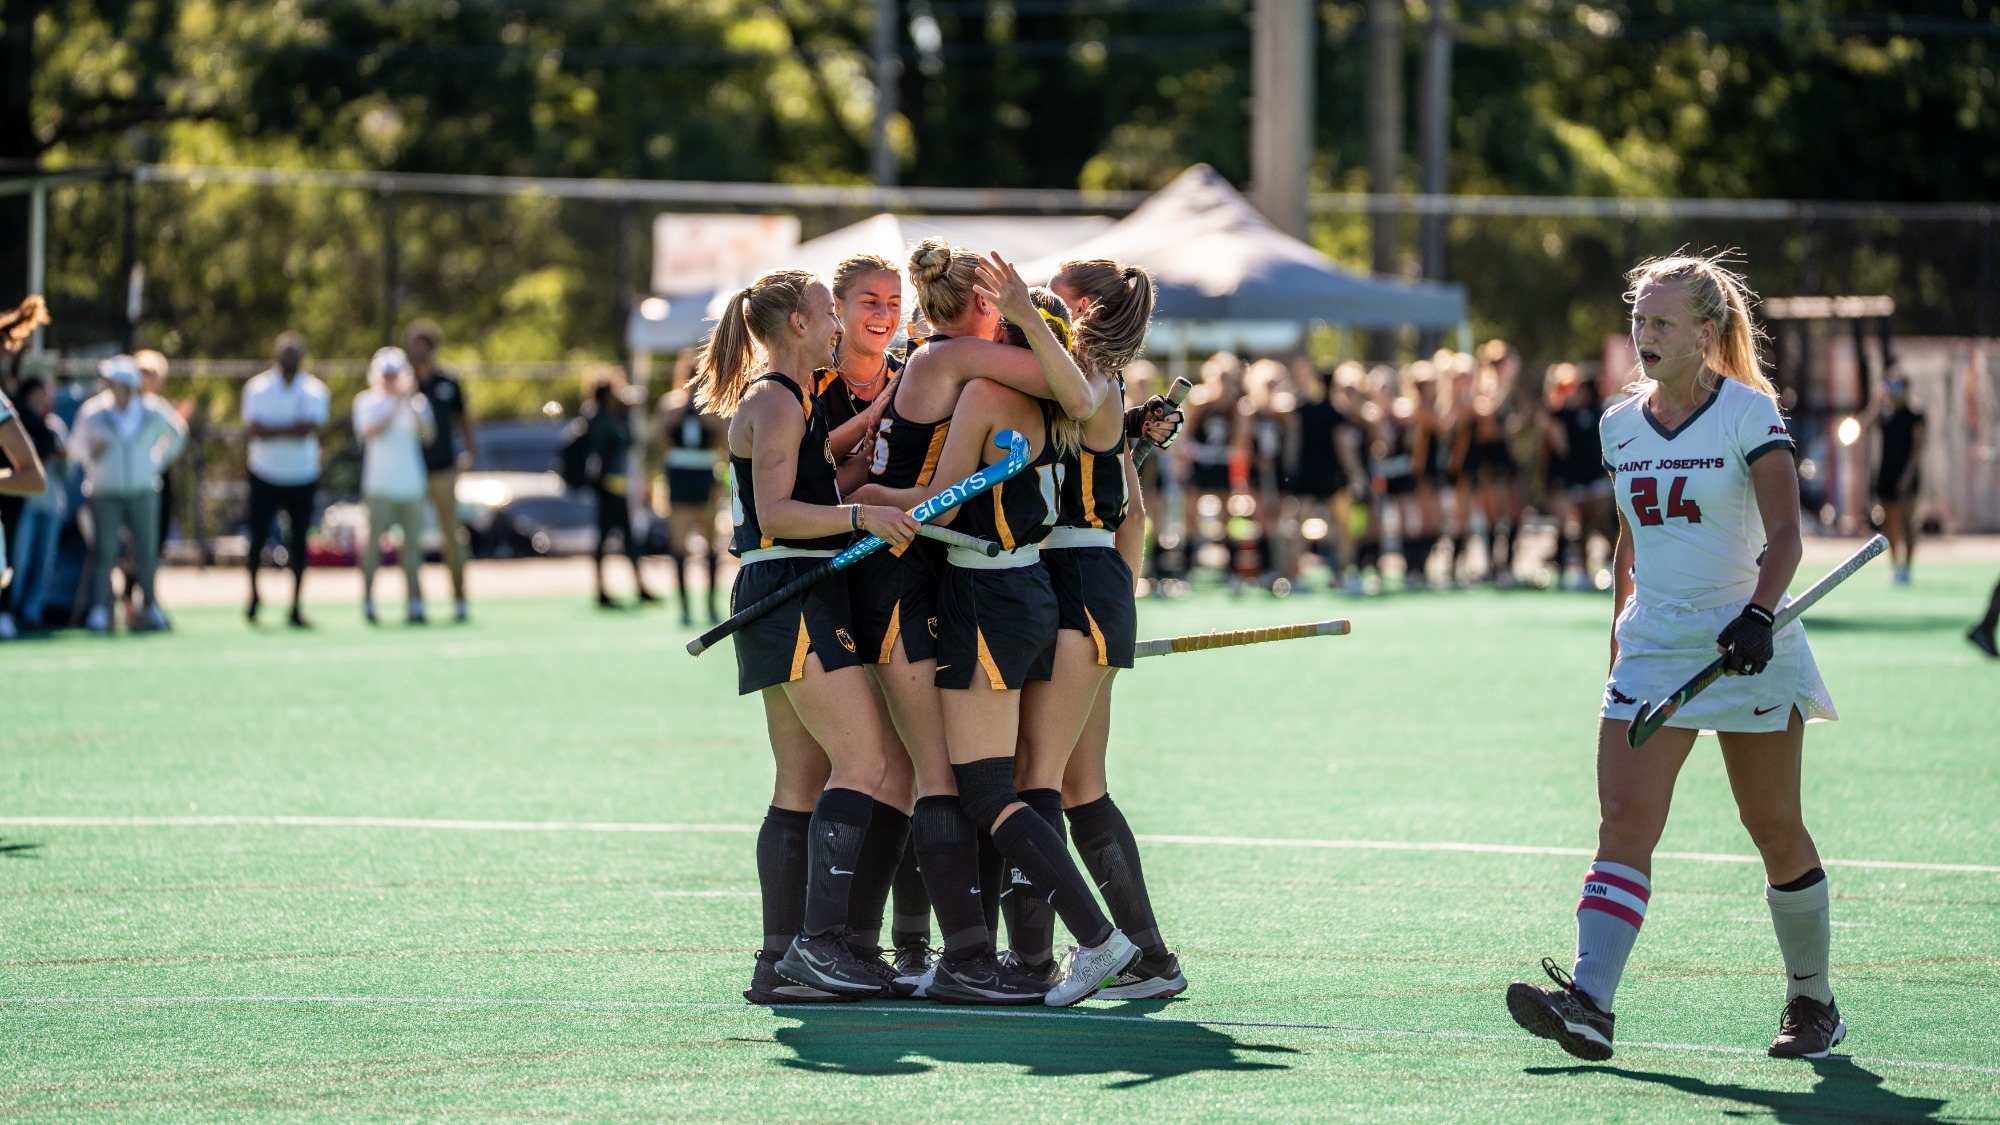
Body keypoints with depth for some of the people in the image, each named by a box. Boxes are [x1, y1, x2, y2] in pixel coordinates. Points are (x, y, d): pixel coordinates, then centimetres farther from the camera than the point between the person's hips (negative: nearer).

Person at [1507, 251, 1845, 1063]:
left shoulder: (1749, 413, -7)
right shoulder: (1620, 425, 9)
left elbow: (1784, 532, -15)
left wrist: (1759, 612, -31)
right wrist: (1619, 637, 19)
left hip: (1746, 648, -4)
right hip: (1652, 649, 4)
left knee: (1776, 830, 5)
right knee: (1624, 819, -12)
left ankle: (1812, 1002, 22)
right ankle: (1589, 1003, -24)